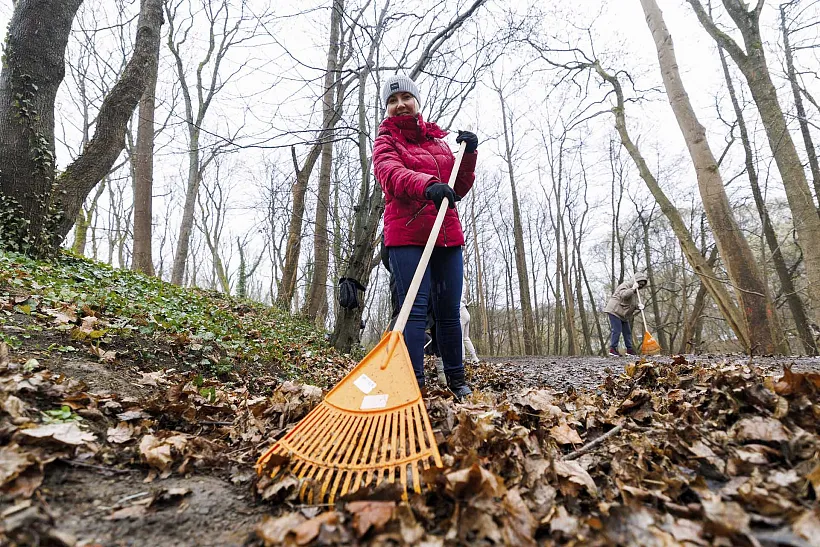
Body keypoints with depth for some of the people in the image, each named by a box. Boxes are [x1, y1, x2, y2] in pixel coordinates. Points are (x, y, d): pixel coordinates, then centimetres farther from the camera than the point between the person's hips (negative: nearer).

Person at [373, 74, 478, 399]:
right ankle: (413, 382, -7)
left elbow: (459, 189, 21)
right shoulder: (386, 141, 7)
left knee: (449, 311, 8)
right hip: (407, 236, -4)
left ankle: (457, 380, 20)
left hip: (448, 236, 5)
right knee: (415, 309, -12)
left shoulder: (438, 141, 22)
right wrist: (427, 185, -37)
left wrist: (468, 155, 6)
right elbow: (391, 174, -18)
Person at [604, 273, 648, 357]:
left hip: (623, 314, 10)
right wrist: (633, 289, -26)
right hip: (614, 311, -10)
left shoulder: (635, 292, 17)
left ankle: (629, 349, 17)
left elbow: (632, 304, 17)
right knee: (617, 330, -12)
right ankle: (612, 350, -8)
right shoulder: (625, 285, -10)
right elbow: (623, 295, -30)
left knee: (627, 332, 10)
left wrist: (638, 306, -4)